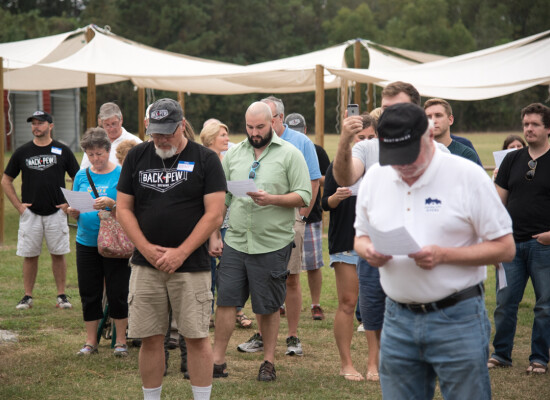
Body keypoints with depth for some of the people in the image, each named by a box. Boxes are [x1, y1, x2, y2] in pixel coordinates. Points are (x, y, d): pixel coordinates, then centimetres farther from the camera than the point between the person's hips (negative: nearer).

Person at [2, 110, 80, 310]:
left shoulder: (63, 151, 3)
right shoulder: (22, 152, 5)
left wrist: (70, 203, 0)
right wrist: (18, 205, 2)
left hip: (56, 213, -1)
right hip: (30, 212, 1)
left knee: (58, 254, 2)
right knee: (29, 255, 3)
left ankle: (61, 295, 10)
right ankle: (27, 296, 11)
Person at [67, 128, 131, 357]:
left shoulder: (121, 175, -4)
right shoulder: (82, 176, 9)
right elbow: (76, 211, 12)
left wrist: (111, 204, -25)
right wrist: (73, 212, -10)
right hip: (86, 242, 4)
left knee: (117, 292, 0)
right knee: (89, 293, 8)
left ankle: (121, 341, 12)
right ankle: (91, 342, 18)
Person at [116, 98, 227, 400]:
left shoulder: (205, 159, 0)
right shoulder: (136, 157, 9)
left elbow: (214, 214, -5)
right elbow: (123, 208, 7)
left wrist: (181, 253, -11)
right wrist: (147, 249, -6)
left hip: (191, 265, -2)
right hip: (145, 264, 3)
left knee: (196, 337, -1)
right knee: (150, 338, 5)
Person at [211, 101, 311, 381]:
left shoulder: (289, 154, -1)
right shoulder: (233, 153, 11)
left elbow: (304, 196, -6)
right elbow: (221, 198, 15)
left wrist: (272, 199, -20)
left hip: (272, 244, -3)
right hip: (235, 241, 3)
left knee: (268, 307, 6)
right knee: (225, 300, 2)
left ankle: (268, 362, 19)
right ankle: (218, 361, 10)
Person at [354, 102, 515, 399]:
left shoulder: (467, 176, -8)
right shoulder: (374, 178, 6)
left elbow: (505, 248, -7)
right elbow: (360, 237, 18)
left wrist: (443, 255, -20)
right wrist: (367, 250, -7)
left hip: (456, 319, -4)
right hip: (398, 321, 4)